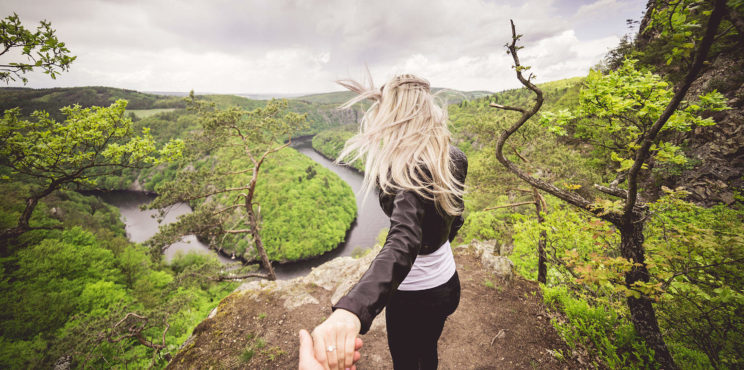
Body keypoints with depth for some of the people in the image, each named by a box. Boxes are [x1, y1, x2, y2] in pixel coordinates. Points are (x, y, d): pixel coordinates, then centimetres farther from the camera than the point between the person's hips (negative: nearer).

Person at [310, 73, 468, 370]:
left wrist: (350, 310, -63)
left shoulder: (412, 171, -32)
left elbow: (404, 242, -49)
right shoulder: (454, 158, -6)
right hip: (446, 282, 8)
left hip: (415, 295, -7)